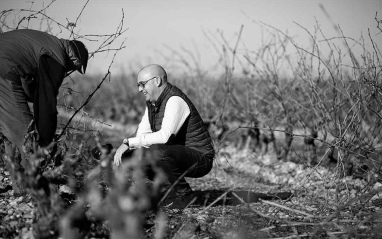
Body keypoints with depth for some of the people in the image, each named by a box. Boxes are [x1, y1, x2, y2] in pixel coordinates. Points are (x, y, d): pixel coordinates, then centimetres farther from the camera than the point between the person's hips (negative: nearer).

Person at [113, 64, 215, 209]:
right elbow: (142, 134, 9)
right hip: (178, 154, 9)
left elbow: (165, 136, -35)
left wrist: (129, 142, -31)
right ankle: (173, 190, 9)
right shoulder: (152, 102, 7)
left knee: (155, 152, -33)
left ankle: (185, 194, -13)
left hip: (200, 159, -9)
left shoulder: (175, 100, -23)